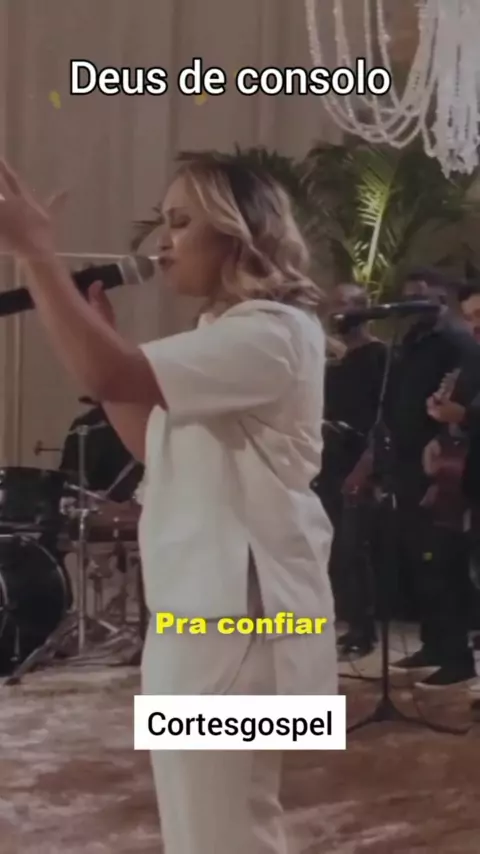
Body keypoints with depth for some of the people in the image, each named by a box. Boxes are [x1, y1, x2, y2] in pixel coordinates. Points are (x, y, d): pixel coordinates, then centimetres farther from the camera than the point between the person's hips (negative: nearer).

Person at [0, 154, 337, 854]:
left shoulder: (271, 332, -18)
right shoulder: (227, 334, 17)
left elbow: (110, 376, -31)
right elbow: (151, 445, 19)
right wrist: (96, 332, 12)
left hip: (235, 608, -11)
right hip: (203, 601, 11)